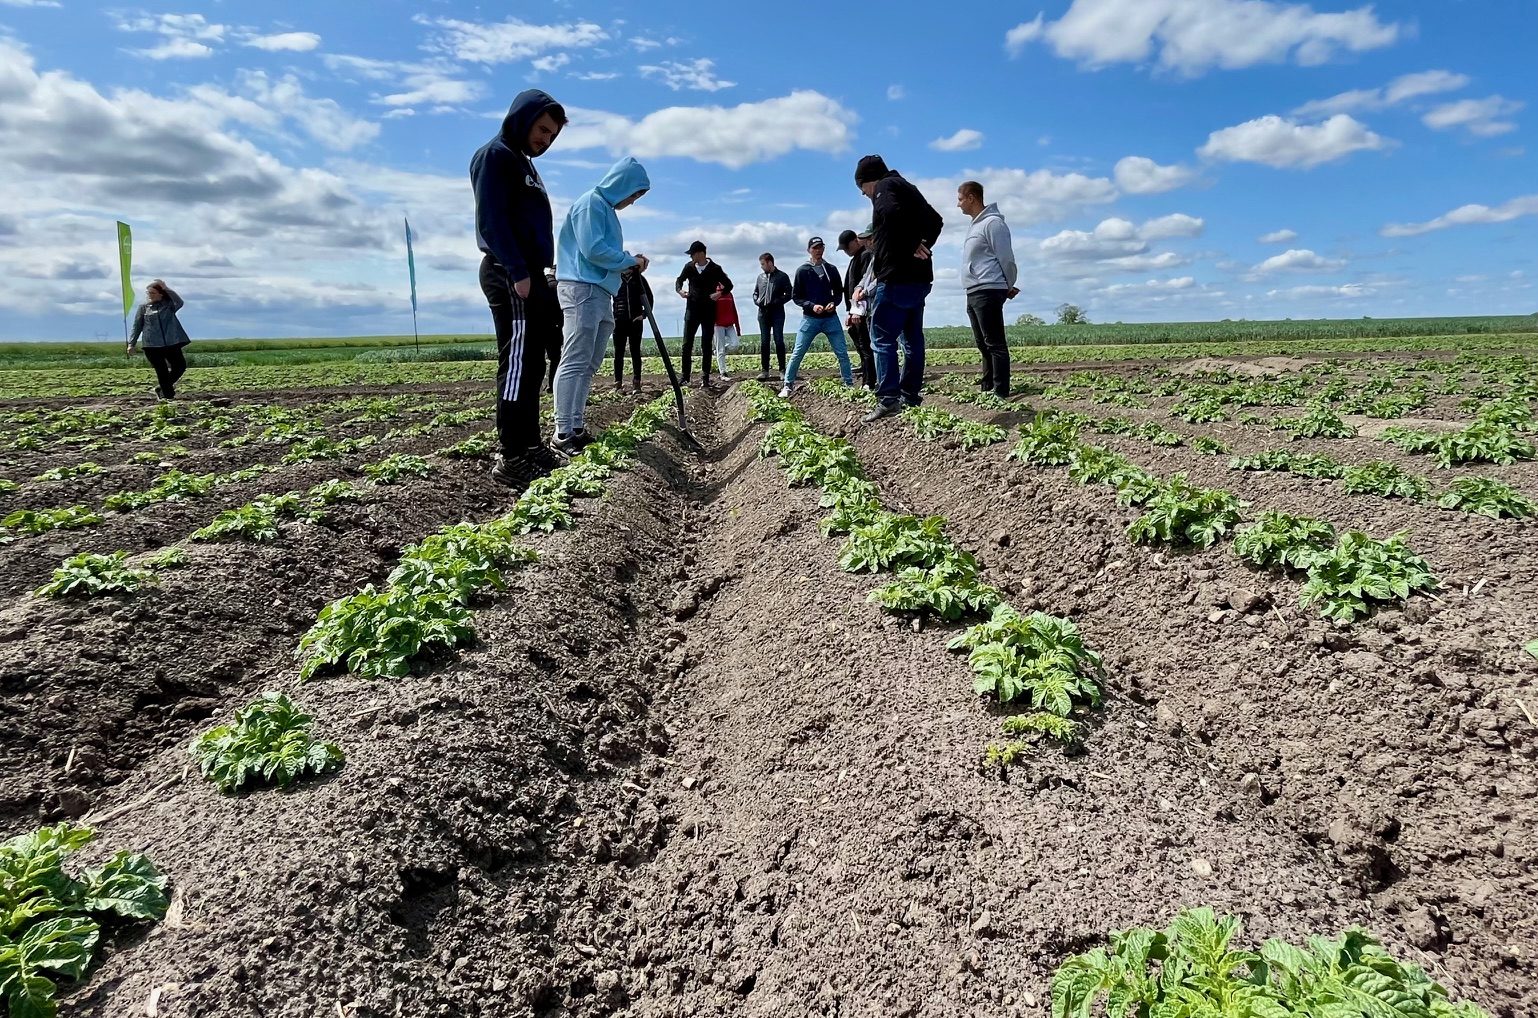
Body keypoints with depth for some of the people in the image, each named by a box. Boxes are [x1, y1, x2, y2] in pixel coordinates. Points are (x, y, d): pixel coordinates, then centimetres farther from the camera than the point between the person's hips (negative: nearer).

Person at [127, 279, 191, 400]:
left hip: (171, 343, 1)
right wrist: (132, 343, 3)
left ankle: (161, 387, 20)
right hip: (152, 345, -1)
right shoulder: (143, 307, 9)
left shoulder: (169, 304, 8)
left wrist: (166, 289, -21)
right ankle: (168, 395, 5)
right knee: (162, 371, -2)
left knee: (180, 366, -1)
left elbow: (180, 303, -15)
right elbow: (137, 326, 9)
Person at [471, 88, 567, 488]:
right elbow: (492, 219, -15)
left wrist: (535, 272, 15)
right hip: (510, 275, -10)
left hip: (530, 276, 10)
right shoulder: (495, 155, -3)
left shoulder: (525, 164, 26)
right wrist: (517, 271, -21)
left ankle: (529, 446, 13)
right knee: (517, 364, -13)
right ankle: (510, 458, -13)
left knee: (531, 365, 8)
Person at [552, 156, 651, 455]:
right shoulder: (591, 203, -7)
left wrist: (630, 261, 5)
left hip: (601, 293, 10)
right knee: (575, 363, -13)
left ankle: (577, 428, 11)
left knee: (590, 366, 8)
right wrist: (630, 260, -6)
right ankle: (563, 434, -14)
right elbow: (592, 249, -17)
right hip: (582, 290, -10)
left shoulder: (607, 208, 23)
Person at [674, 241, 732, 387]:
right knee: (687, 344, -3)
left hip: (709, 311, -2)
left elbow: (728, 285, 0)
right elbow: (679, 281, 18)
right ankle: (685, 377, 1)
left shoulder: (715, 269, -4)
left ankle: (706, 379, 7)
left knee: (707, 346, 2)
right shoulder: (689, 267, 4)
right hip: (692, 310, 2)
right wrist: (680, 291, -3)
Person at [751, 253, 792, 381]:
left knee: (779, 341, -4)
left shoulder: (782, 277, 0)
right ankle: (764, 370, 6)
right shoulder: (760, 277, 13)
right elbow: (755, 293, 20)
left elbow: (789, 294, -4)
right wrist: (757, 301, -1)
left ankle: (782, 370, 1)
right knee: (764, 342, 3)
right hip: (763, 313, 4)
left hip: (777, 313, -4)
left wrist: (776, 302, -14)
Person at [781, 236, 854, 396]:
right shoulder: (802, 271, 0)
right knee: (797, 354, -3)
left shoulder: (831, 269, 7)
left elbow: (839, 291, 14)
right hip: (810, 318, -2)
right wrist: (811, 305, -15)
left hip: (831, 318, 2)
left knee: (842, 353, 1)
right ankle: (787, 386, 7)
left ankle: (850, 384, 12)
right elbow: (796, 296, 0)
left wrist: (834, 303, -7)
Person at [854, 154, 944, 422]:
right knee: (912, 339, 12)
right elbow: (936, 221, 25)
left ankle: (888, 399, -14)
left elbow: (892, 213, -26)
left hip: (896, 278, -9)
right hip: (919, 278, 9)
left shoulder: (885, 186, -5)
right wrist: (922, 243, 9)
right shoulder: (908, 188, 23)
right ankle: (910, 396, 17)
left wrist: (912, 245, -16)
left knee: (882, 339, -8)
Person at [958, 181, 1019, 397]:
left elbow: (1006, 259, -11)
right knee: (983, 344, 13)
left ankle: (1000, 391, -10)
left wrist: (1009, 287, -1)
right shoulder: (975, 225, 19)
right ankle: (988, 384, 20)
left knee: (995, 343, -10)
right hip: (974, 292, 10)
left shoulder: (992, 223, -10)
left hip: (988, 292, -10)